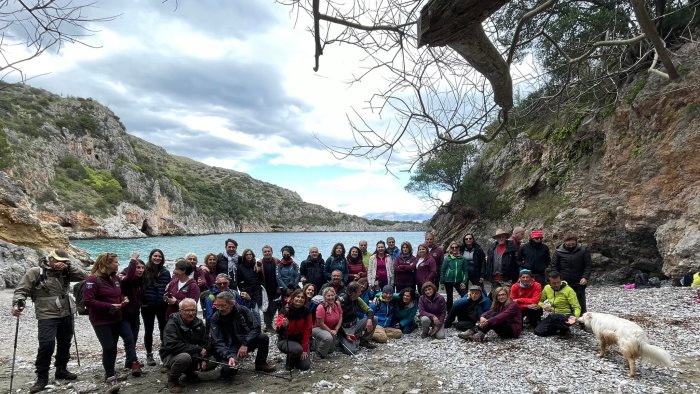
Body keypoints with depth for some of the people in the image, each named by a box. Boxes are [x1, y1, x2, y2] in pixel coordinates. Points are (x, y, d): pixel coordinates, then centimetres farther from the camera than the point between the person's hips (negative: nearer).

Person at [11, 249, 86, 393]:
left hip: (67, 314, 5)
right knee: (47, 345, -13)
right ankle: (42, 376, 4)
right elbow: (21, 290, -7)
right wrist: (18, 304, -25)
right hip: (47, 316, -5)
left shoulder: (64, 272, 6)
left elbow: (82, 276, 0)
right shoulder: (35, 272, -6)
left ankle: (61, 370, 32)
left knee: (65, 344, 14)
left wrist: (68, 267, -12)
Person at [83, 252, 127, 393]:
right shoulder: (93, 279, -16)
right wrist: (109, 306, -23)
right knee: (109, 347, -14)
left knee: (112, 347, 14)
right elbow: (88, 300, -22)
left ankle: (110, 373, 28)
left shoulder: (115, 278, 7)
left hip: (116, 319, 7)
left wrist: (123, 300, -3)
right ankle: (110, 378, -4)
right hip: (101, 321, -7)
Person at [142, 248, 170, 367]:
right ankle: (149, 355, 22)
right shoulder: (145, 270, -5)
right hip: (148, 306, -2)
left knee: (164, 330, 7)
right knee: (148, 330, 10)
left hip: (162, 306, 2)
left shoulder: (165, 272, 4)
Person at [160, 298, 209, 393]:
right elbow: (172, 346, -33)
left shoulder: (198, 323, -1)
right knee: (185, 357, -37)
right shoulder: (172, 323, -19)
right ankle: (172, 379, -7)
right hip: (171, 356, -6)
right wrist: (198, 349, -30)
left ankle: (189, 372, 16)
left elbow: (204, 344, 0)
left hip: (193, 356, 6)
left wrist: (202, 358, -20)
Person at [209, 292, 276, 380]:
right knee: (227, 369, -31)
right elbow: (217, 342, -17)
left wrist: (245, 344, -25)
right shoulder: (215, 318, -11)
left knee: (263, 338, -22)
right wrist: (229, 356, -33)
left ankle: (261, 363, 5)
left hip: (246, 344, 2)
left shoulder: (242, 310, -8)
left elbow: (256, 327, -12)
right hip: (229, 348, -2)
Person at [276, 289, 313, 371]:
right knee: (297, 349, -35)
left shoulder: (306, 312, -8)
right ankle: (289, 362, 1)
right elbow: (279, 330, -31)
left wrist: (305, 349, -11)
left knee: (305, 366, -10)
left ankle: (296, 359, 25)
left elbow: (307, 331, -6)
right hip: (285, 340, -3)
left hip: (300, 340, 4)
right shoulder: (285, 311, -19)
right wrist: (283, 325, -54)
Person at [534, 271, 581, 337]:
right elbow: (539, 301, 14)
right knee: (538, 331, -16)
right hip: (552, 316, 5)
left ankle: (565, 329, -7)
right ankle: (559, 329, 7)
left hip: (565, 316, -5)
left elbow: (577, 307, -14)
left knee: (553, 317, -39)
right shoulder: (547, 288, 1)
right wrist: (543, 306, -10)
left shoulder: (569, 290, -13)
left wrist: (575, 316, -36)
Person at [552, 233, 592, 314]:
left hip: (579, 284, 0)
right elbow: (554, 267, 1)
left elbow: (588, 265, -1)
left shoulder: (583, 250, -2)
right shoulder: (558, 252, -2)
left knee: (581, 307, 8)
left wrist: (585, 277, -13)